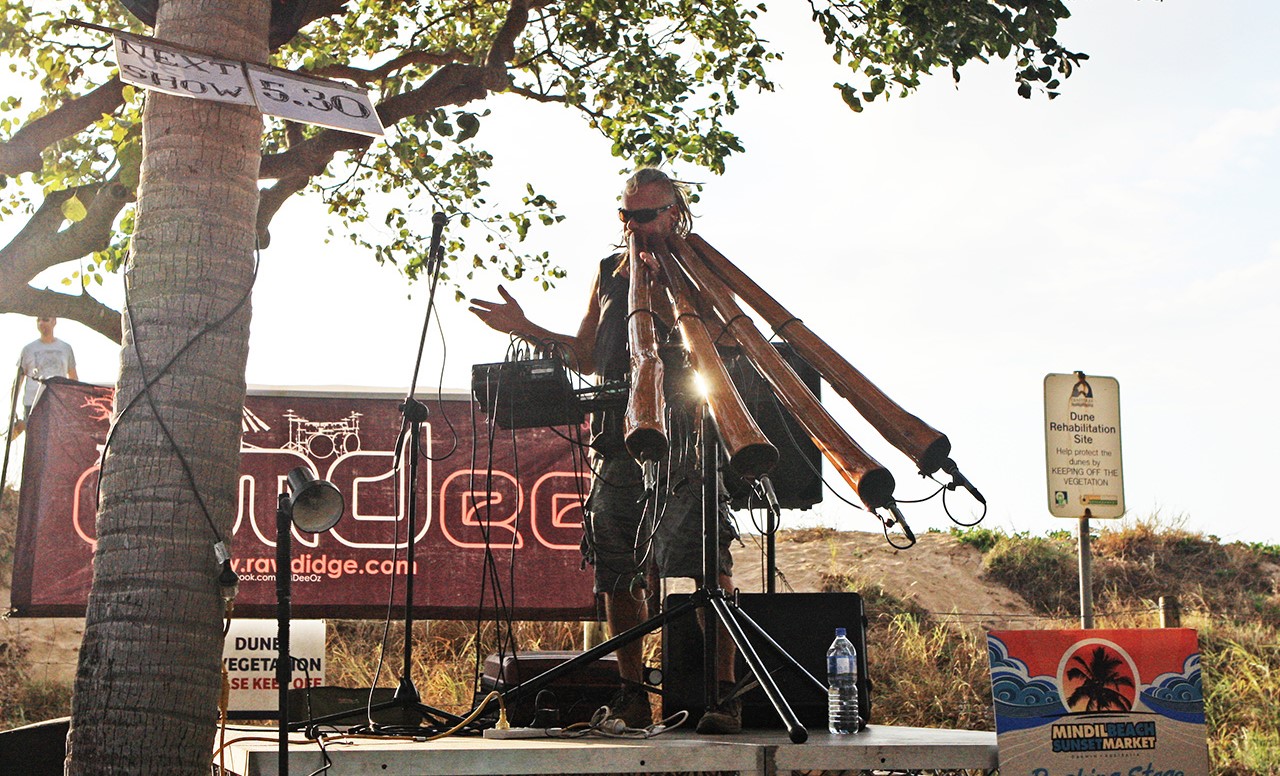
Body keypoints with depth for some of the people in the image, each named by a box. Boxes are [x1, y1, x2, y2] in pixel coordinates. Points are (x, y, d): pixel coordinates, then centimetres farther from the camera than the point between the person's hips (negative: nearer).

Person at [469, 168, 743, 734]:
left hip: (684, 436, -4)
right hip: (614, 438, 4)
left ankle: (725, 693, -8)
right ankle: (632, 695, 15)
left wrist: (654, 297, -13)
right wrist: (526, 330, 14)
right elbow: (587, 357, 23)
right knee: (616, 572, 4)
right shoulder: (609, 272, 19)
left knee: (707, 564, -12)